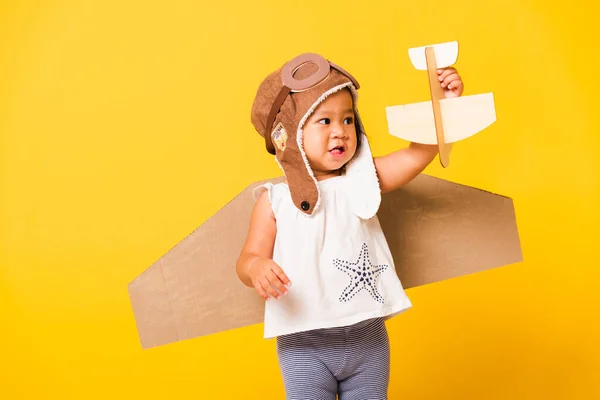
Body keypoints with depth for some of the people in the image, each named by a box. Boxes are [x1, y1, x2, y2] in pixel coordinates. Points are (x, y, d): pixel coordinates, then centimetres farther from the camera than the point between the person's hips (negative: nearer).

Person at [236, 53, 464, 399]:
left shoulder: (361, 182, 0)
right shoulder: (275, 200, -6)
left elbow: (417, 154, -8)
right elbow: (248, 258, -6)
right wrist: (256, 268, -29)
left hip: (368, 339, 3)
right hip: (304, 346, -2)